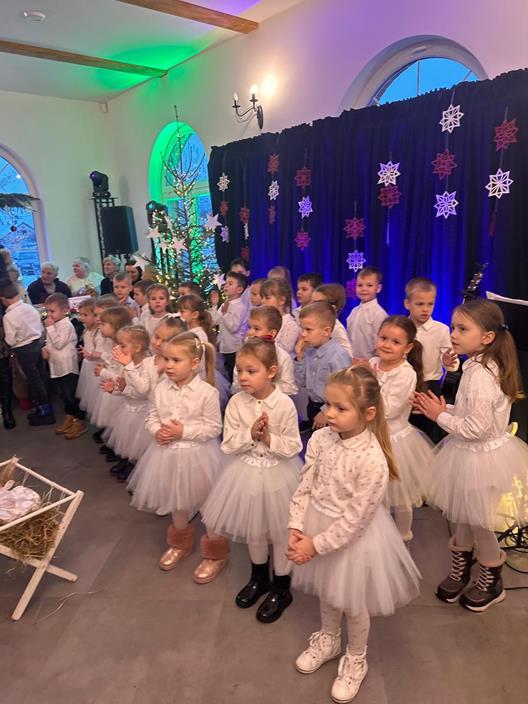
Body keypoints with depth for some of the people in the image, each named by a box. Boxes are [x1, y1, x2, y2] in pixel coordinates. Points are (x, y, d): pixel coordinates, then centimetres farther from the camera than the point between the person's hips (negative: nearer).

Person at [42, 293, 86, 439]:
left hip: (68, 366, -9)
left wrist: (50, 327, -21)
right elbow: (49, 342, 20)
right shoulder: (53, 325, 10)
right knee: (63, 394, 18)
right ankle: (69, 417, 32)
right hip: (56, 366, 9)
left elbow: (59, 344, -23)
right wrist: (45, 349, -1)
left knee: (72, 394, 0)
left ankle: (79, 422, 12)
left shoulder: (67, 325, -17)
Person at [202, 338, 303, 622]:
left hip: (277, 475, -3)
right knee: (253, 530, 22)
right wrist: (250, 434, -24)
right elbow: (228, 445, -9)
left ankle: (281, 588, 36)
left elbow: (293, 448, -14)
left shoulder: (285, 404, -19)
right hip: (247, 473, 3)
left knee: (280, 532, 13)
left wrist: (269, 438, -26)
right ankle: (259, 578, 48)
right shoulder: (236, 402, -12)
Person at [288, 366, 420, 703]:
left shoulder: (372, 459, -31)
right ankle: (328, 640, 58)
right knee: (326, 593, 29)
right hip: (319, 526, 5)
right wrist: (296, 528, -12)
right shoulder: (320, 439, -15)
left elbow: (355, 518, -24)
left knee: (353, 605, 20)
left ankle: (356, 660, 49)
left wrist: (315, 544, -19)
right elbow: (305, 487, -6)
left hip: (354, 537, -5)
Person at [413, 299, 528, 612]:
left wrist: (440, 416, -16)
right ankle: (460, 572, 44)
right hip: (471, 455, 9)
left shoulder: (480, 375, -29)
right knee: (463, 519, 24)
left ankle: (491, 583, 39)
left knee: (479, 524, 14)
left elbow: (475, 428, -29)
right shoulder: (482, 366, 1)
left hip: (480, 459, -9)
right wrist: (441, 409, 0)